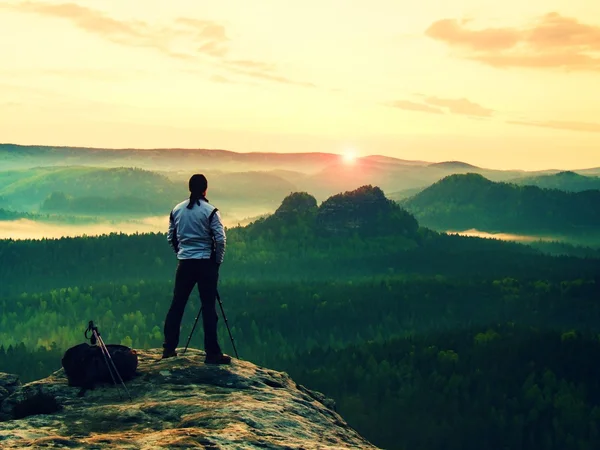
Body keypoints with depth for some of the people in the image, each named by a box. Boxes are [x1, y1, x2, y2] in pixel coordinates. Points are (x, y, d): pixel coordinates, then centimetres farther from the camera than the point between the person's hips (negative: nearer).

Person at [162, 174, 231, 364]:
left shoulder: (176, 210, 5)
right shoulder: (210, 211, -8)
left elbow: (171, 238, 11)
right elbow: (220, 239, -11)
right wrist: (217, 261, 2)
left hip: (184, 263, 4)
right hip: (206, 263, -4)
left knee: (177, 305, 11)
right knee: (208, 307, -1)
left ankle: (169, 348, 15)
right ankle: (212, 353, -1)